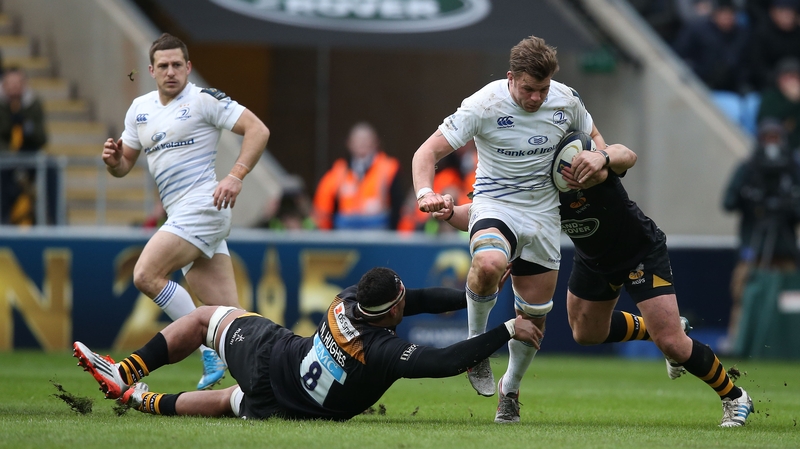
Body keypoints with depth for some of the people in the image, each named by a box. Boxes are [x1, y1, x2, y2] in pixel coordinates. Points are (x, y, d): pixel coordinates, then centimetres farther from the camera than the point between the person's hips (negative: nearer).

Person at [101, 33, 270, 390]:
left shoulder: (204, 100, -6)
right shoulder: (140, 109, 17)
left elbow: (258, 130, -9)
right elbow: (124, 165, 22)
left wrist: (235, 176, -19)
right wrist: (113, 160, -1)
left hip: (203, 206, -8)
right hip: (181, 215, 8)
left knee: (146, 276, -19)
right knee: (229, 316, 1)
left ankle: (210, 352, -14)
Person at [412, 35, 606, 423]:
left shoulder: (566, 101, -5)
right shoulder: (483, 105, -18)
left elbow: (594, 138, 17)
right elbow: (427, 152, -17)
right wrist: (425, 193, -36)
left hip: (543, 213, 4)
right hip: (495, 205, -4)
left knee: (534, 316, 9)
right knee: (489, 264, -38)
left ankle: (510, 388, 36)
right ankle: (476, 341, -10)